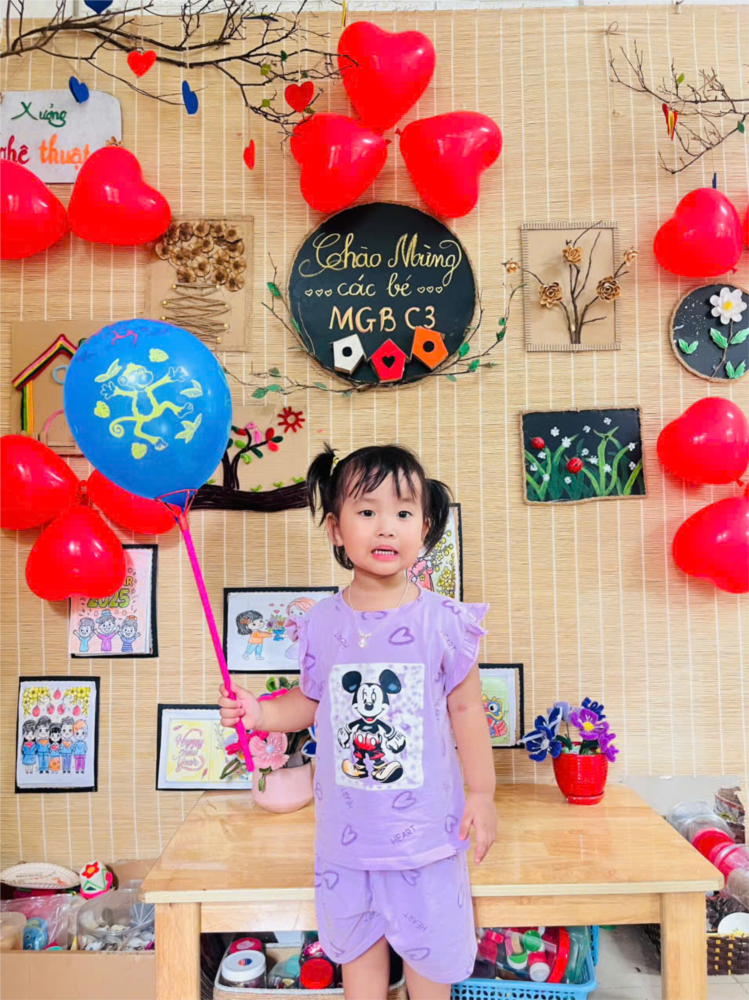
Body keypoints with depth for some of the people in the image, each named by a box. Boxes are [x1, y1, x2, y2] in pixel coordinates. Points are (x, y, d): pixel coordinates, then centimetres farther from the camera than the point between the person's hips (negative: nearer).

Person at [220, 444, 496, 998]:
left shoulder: (443, 621, -13)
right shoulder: (322, 624, -7)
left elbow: (466, 708, -4)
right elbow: (309, 702, 7)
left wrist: (482, 792, -2)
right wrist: (259, 712, -10)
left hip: (424, 825, -2)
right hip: (346, 827, 2)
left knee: (430, 945, 17)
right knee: (357, 944, 22)